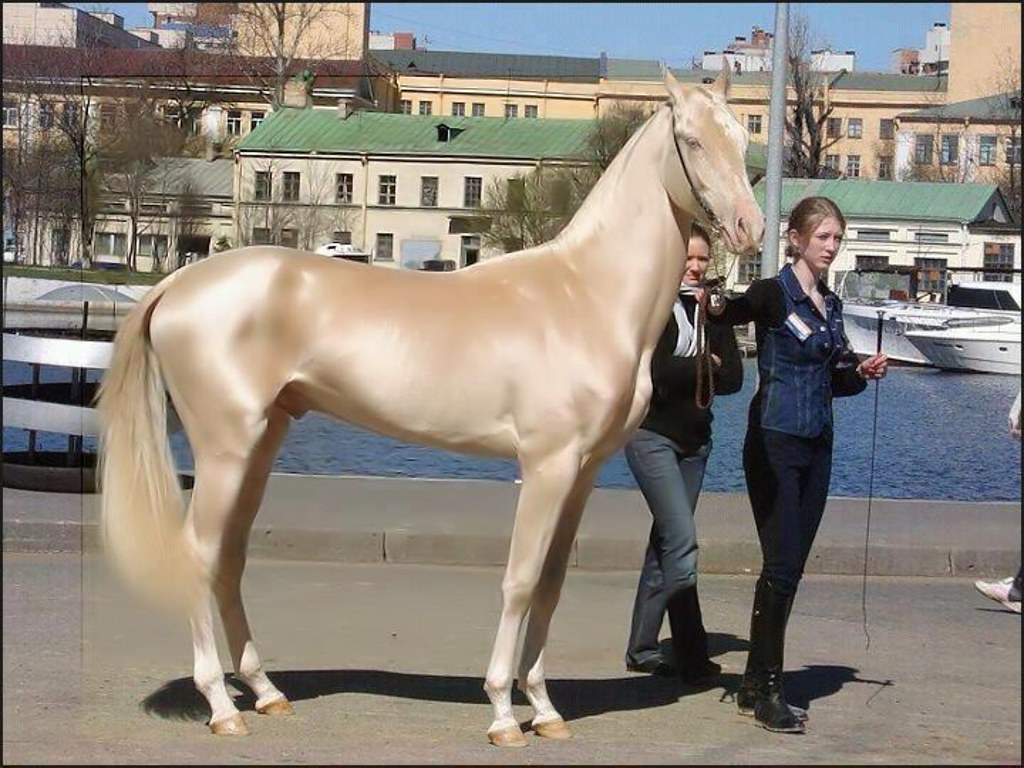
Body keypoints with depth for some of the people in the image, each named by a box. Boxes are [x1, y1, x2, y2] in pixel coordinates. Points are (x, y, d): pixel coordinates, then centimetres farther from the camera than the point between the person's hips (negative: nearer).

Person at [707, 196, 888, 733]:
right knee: (782, 565, -9)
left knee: (790, 567, 9)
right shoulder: (774, 295, -8)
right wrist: (718, 307, -46)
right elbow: (729, 311, -26)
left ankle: (757, 684, 17)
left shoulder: (830, 305, 13)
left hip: (816, 446, 7)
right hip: (775, 442, -7)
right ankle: (766, 690, -1)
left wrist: (861, 373, 1)